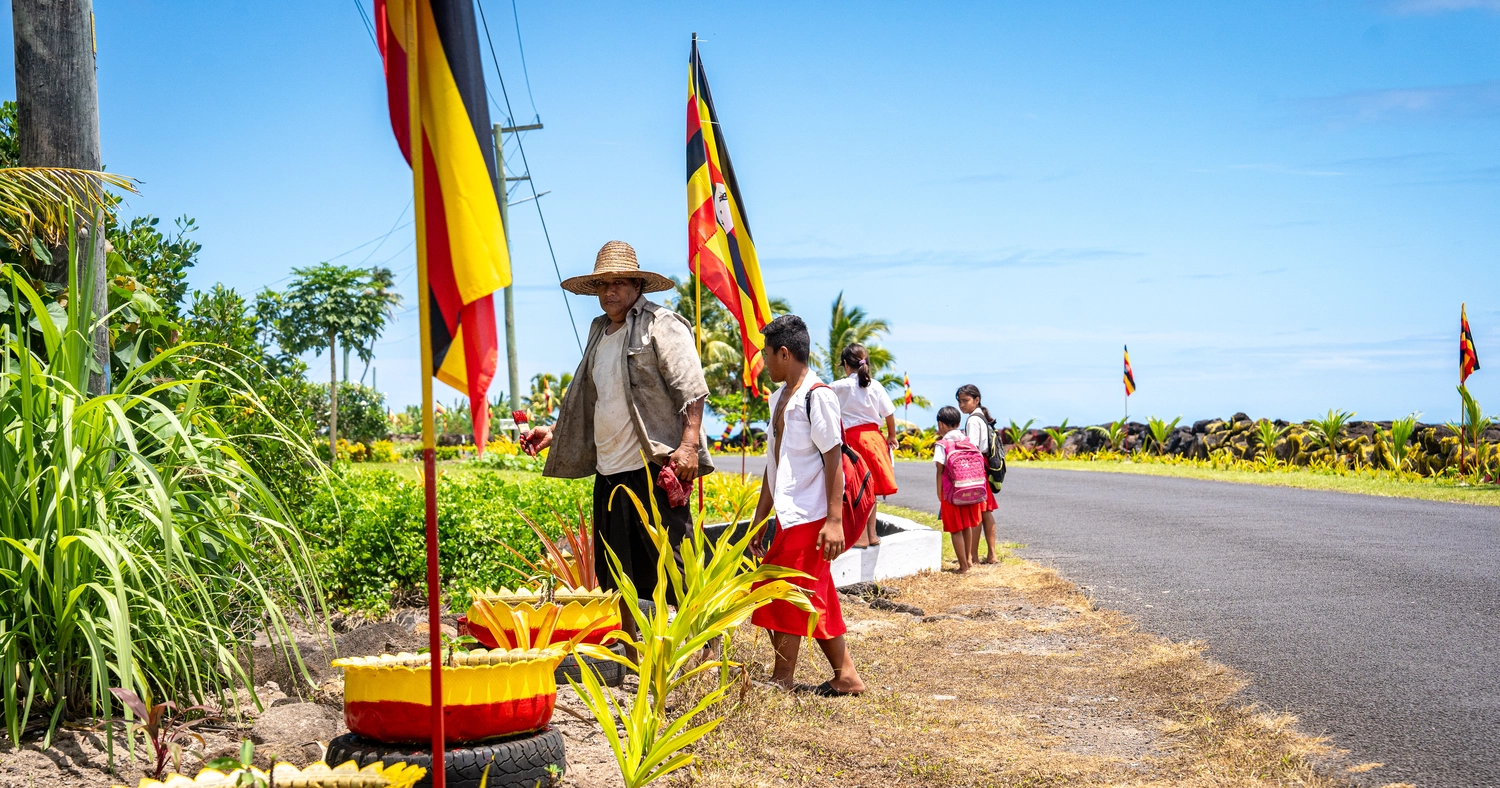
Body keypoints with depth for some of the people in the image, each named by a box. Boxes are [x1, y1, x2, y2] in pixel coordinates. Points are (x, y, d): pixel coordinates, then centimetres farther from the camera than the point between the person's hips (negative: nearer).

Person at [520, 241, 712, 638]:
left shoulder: (661, 325, -4)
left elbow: (692, 389, -13)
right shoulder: (599, 332, 20)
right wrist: (554, 431, 19)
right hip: (609, 471, 8)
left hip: (653, 468, -8)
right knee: (617, 578, 12)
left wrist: (689, 444, -23)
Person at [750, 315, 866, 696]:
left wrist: (834, 520, -20)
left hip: (808, 518, -9)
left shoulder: (818, 396, -13)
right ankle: (846, 676, 17)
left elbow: (833, 458, -16)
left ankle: (781, 682, 1)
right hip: (788, 518, 9)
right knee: (816, 601, 11)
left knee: (786, 598, -6)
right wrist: (759, 518, 18)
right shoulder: (779, 397, 15)